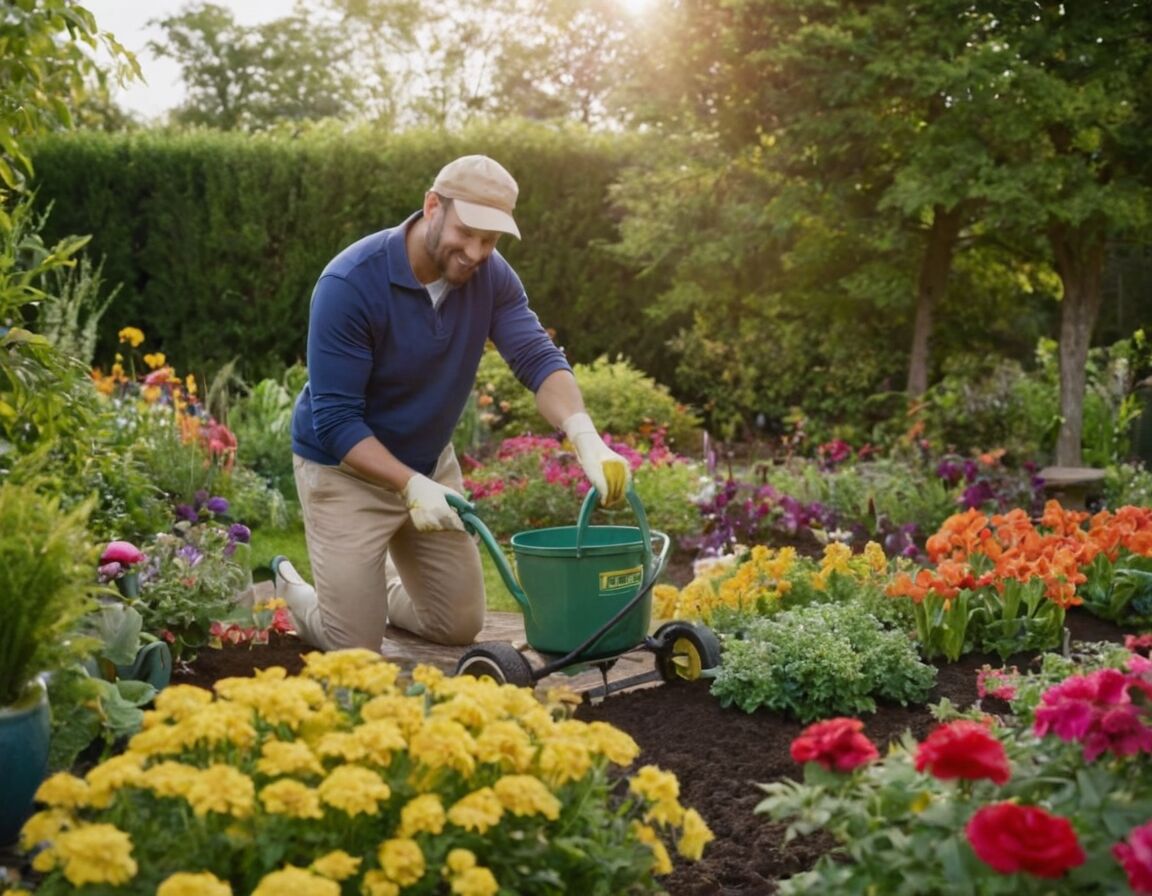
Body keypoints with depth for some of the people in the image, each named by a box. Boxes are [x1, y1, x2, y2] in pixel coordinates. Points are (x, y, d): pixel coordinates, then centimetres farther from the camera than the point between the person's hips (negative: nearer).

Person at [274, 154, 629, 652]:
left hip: (431, 460, 6)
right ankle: (290, 587, 29)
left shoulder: (491, 276, -12)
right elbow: (335, 420, -27)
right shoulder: (349, 283, -28)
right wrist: (412, 487, -38)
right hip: (345, 467, -5)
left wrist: (585, 436, -42)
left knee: (460, 627, 12)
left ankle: (379, 583, 41)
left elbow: (538, 358, -23)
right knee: (357, 649, -2)